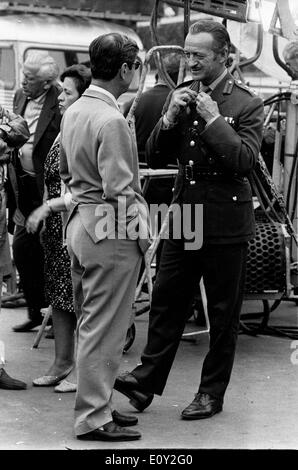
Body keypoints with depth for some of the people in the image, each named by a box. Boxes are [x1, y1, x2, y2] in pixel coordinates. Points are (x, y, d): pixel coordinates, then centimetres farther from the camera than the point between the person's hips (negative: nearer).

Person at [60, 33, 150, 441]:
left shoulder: (73, 112, 9)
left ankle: (93, 403, 28)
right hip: (112, 231, -9)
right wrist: (144, 231, -12)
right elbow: (120, 189, -21)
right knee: (104, 329, -2)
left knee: (88, 323, 17)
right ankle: (93, 418, 5)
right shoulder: (111, 121, -19)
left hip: (80, 220, 9)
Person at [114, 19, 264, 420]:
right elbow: (155, 158, 7)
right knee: (166, 302, 8)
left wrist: (213, 118, -21)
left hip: (225, 226, -5)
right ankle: (146, 380, 15)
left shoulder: (247, 105, -7)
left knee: (223, 314, 6)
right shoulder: (181, 96, 8)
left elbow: (245, 160, -20)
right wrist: (170, 118, -10)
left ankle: (212, 393, 17)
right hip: (184, 220, 5)